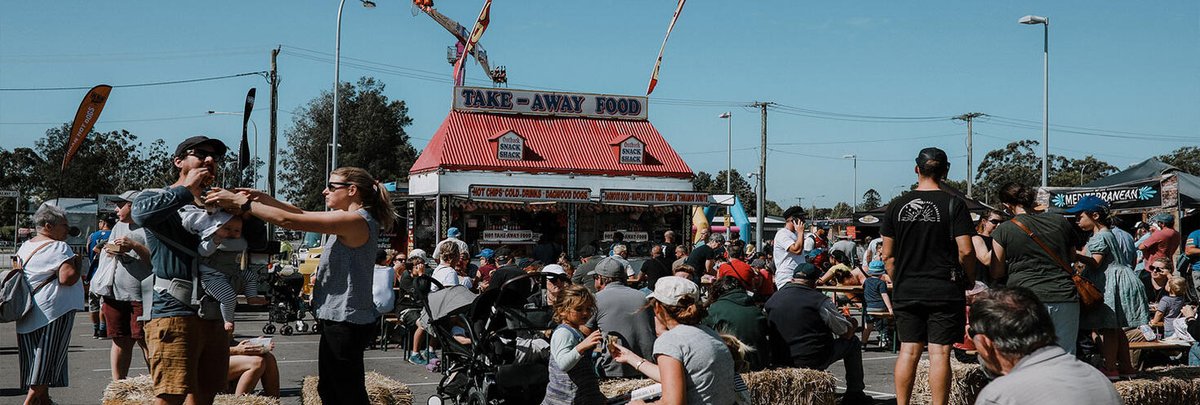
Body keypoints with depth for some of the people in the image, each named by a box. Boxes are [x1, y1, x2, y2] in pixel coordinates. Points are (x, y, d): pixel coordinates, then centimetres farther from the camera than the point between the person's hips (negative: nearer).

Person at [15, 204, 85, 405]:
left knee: (35, 359, 14)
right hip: (53, 310, -8)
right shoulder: (59, 247, -13)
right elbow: (67, 277, -24)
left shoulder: (24, 247, 13)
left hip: (27, 312, 8)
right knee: (47, 358, -3)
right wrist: (77, 263, -7)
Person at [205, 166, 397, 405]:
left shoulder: (355, 221, -20)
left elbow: (288, 220, -21)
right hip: (338, 318, 10)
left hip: (346, 321, -10)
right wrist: (263, 198, 5)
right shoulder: (352, 219, 11)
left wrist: (239, 201, -14)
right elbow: (303, 215, 16)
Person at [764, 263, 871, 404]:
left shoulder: (771, 301, 5)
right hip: (814, 363, -6)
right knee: (853, 342, 15)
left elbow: (767, 331, 16)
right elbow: (847, 333, -2)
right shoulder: (820, 301, -10)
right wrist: (851, 323, 22)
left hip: (780, 362, 6)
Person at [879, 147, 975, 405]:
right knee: (939, 353, -2)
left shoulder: (898, 205, 4)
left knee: (908, 351, 8)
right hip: (945, 291, -3)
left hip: (906, 292, 3)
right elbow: (966, 250, -10)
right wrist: (970, 279, 6)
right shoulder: (953, 204, -5)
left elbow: (887, 254, 6)